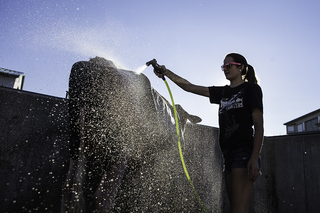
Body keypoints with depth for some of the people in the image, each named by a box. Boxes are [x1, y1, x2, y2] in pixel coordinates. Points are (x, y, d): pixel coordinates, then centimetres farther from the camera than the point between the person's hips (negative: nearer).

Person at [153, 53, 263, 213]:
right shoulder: (223, 92, 21)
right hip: (229, 154, 7)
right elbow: (190, 87, 17)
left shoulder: (251, 88, 3)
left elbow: (258, 125, -6)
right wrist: (167, 73, 6)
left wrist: (255, 158, -17)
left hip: (244, 152, -7)